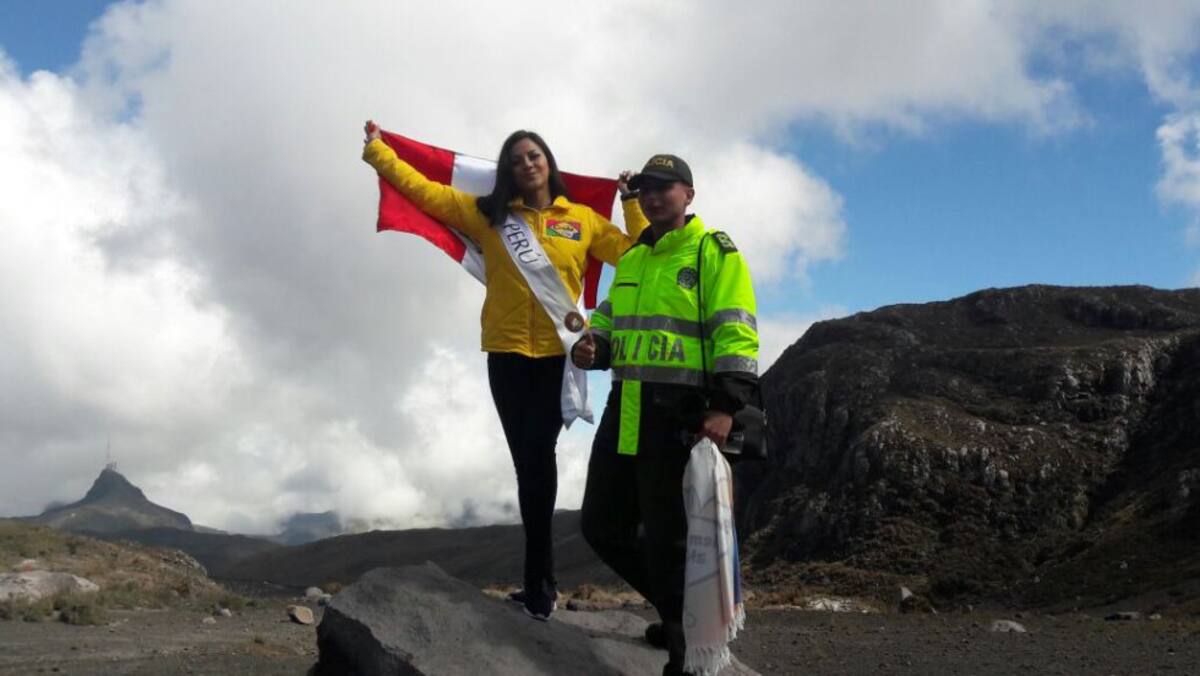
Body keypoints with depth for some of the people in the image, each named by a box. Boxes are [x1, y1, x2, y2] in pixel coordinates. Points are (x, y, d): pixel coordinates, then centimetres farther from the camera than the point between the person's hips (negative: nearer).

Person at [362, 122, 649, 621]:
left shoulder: (583, 219, 8)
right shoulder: (487, 213, 9)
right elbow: (421, 188, 11)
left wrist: (632, 203, 2)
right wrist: (376, 148, 15)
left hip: (559, 355, -1)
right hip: (507, 355, 2)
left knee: (537, 458, -10)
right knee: (529, 462, 4)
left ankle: (537, 587, -4)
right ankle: (541, 585, 12)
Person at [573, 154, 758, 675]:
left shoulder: (715, 253, -4)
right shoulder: (631, 259, 19)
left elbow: (736, 334, -12)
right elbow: (609, 319, 27)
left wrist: (725, 405, -22)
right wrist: (590, 346, 3)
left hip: (679, 411, -8)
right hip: (625, 409, 8)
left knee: (667, 539, -3)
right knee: (602, 525, 13)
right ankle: (677, 608, 31)